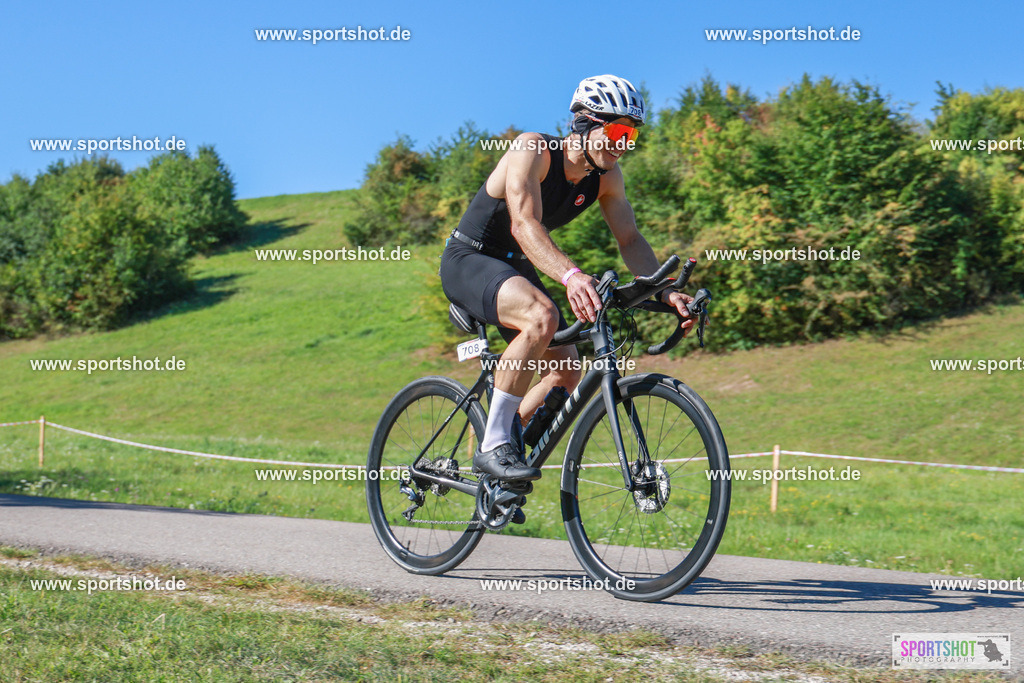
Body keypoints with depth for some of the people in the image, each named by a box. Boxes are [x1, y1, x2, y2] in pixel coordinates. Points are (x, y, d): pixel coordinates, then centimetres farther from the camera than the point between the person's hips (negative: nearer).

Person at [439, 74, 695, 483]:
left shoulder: (606, 177, -4)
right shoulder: (533, 150, -24)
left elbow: (630, 239, -3)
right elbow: (524, 224, -37)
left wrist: (665, 291, -20)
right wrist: (570, 275, -53)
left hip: (517, 269, 8)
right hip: (468, 261, -8)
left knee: (567, 372, -1)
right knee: (542, 316, -35)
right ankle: (493, 445, -27)